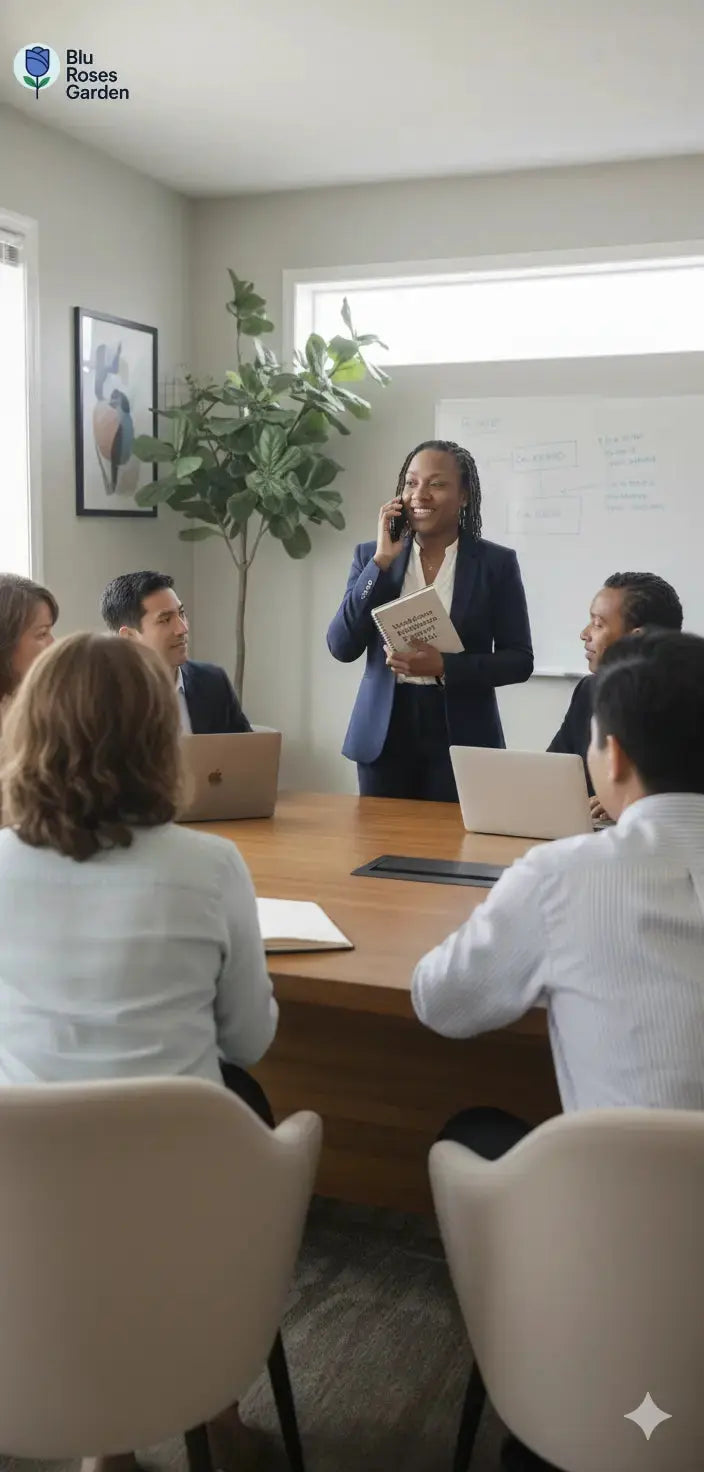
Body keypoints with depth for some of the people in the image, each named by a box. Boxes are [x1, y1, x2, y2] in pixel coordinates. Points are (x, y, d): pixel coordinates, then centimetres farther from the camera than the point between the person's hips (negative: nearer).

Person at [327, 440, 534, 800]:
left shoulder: (496, 563, 0)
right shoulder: (371, 555, 5)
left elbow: (519, 660, -1)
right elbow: (342, 647, -4)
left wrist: (444, 666, -17)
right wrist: (382, 562, -10)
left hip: (460, 739, -2)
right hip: (384, 736, 2)